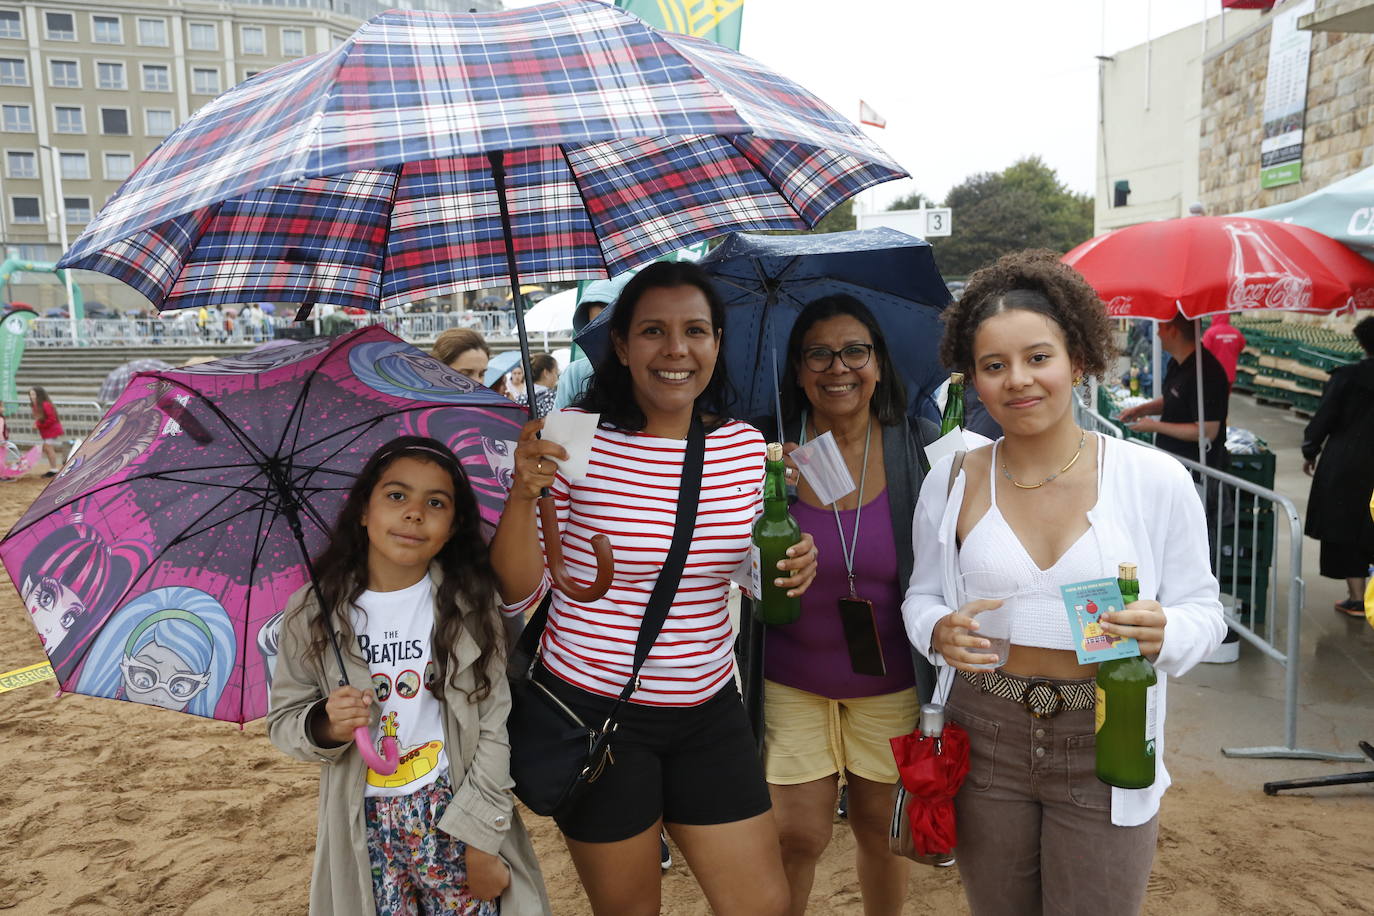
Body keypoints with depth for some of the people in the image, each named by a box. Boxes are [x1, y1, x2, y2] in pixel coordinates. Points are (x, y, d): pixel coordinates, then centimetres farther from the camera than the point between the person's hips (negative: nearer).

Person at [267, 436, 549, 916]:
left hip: (455, 810, 0)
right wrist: (324, 726, -20)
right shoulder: (312, 612, -7)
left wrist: (481, 843, -9)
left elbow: (493, 729, -7)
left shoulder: (470, 605, -9)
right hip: (364, 827, 1)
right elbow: (283, 719, 2)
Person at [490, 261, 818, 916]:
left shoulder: (745, 447, -1)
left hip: (707, 709, 4)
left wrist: (791, 566, -8)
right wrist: (524, 493, -27)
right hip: (594, 709, -3)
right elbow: (515, 596, -11)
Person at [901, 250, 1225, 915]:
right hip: (983, 741, 2)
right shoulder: (950, 481, -3)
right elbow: (922, 594, 8)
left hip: (1107, 750, -1)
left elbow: (1202, 610, -1)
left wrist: (1163, 633, -23)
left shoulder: (1155, 479, -9)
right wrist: (940, 631, -14)